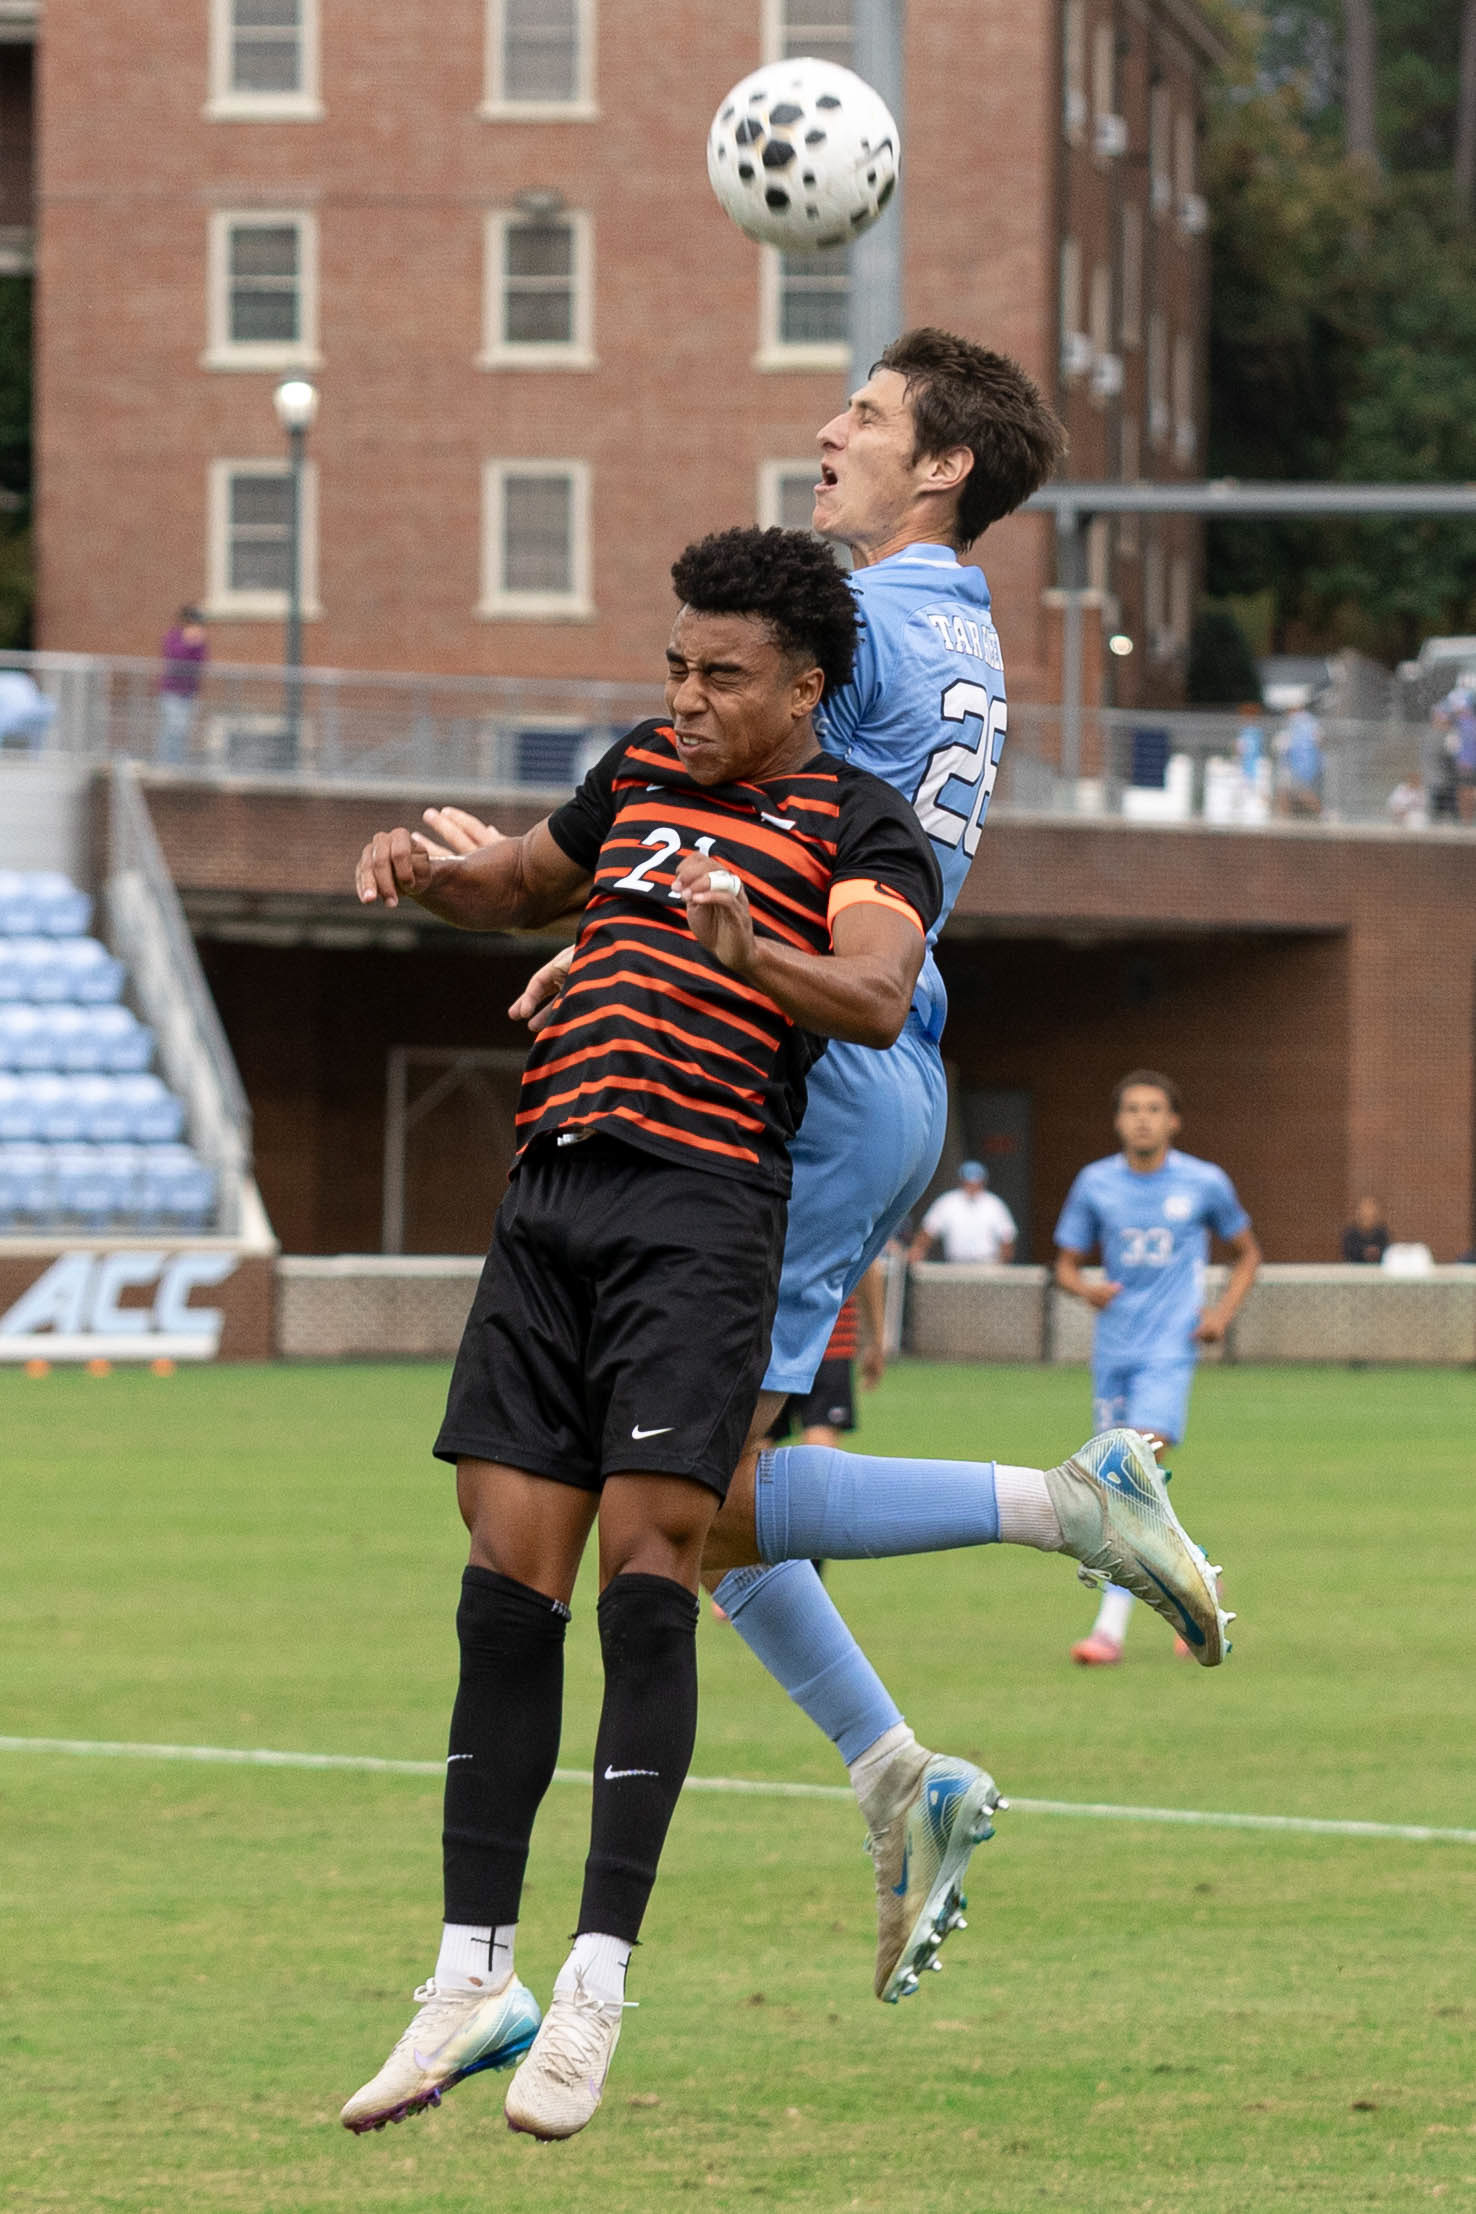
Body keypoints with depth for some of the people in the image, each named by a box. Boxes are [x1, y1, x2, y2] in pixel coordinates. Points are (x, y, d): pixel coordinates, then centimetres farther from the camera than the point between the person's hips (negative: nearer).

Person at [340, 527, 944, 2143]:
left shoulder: (860, 826, 2)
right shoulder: (642, 770, 20)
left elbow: (880, 996, -16)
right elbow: (522, 885, 37)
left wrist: (750, 948, -35)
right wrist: (424, 870, 15)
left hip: (699, 1207, -6)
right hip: (546, 1203, 6)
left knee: (646, 1579, -12)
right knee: (505, 1593, 1)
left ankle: (599, 1979, -9)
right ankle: (472, 1977, 5)